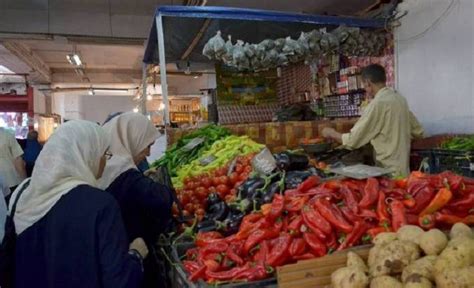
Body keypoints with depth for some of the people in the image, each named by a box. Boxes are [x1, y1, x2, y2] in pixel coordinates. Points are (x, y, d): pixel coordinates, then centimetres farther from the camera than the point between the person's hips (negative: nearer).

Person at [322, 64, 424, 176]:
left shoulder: (377, 104, -18)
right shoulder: (400, 99, 6)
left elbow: (353, 140, -17)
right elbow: (418, 131, 15)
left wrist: (331, 133, 0)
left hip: (388, 171, -8)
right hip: (403, 168, 8)